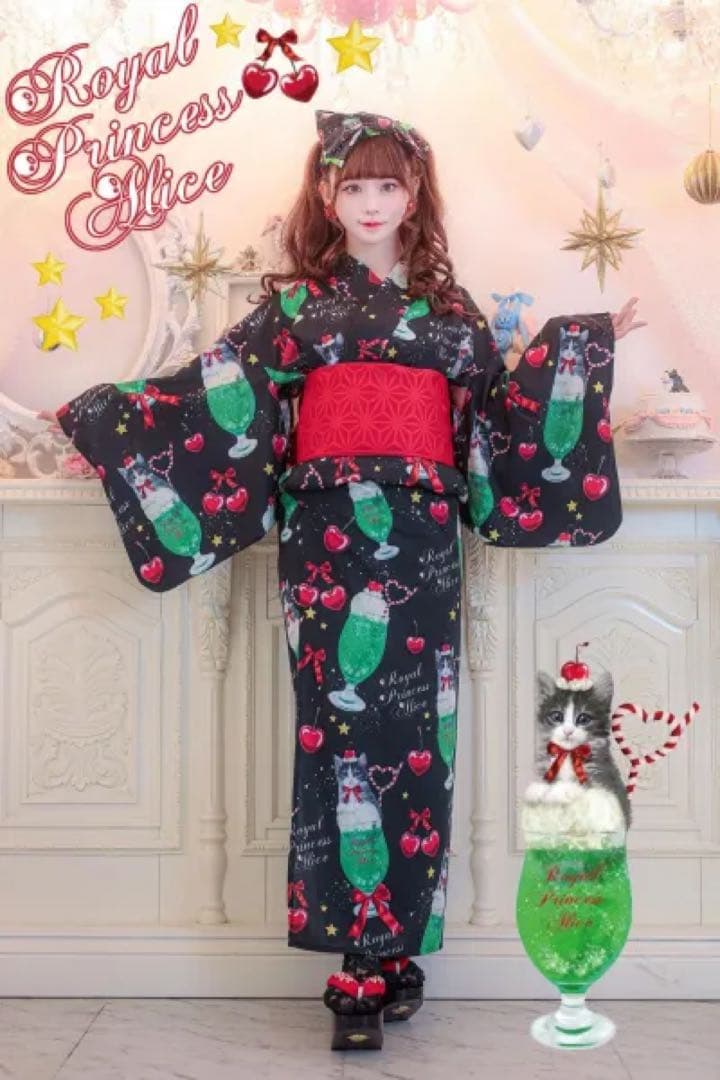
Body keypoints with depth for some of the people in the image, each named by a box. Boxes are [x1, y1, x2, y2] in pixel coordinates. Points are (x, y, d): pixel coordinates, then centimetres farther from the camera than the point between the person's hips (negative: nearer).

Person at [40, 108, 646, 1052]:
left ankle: (398, 946, 13)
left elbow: (504, 409, 15)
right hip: (327, 535, -1)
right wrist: (107, 415, 4)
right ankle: (363, 964, 2)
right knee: (341, 725, -5)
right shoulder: (297, 302, 11)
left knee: (411, 730, 1)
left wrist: (584, 346, 14)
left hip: (419, 539, 2)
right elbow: (220, 389, 8)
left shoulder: (449, 305, 16)